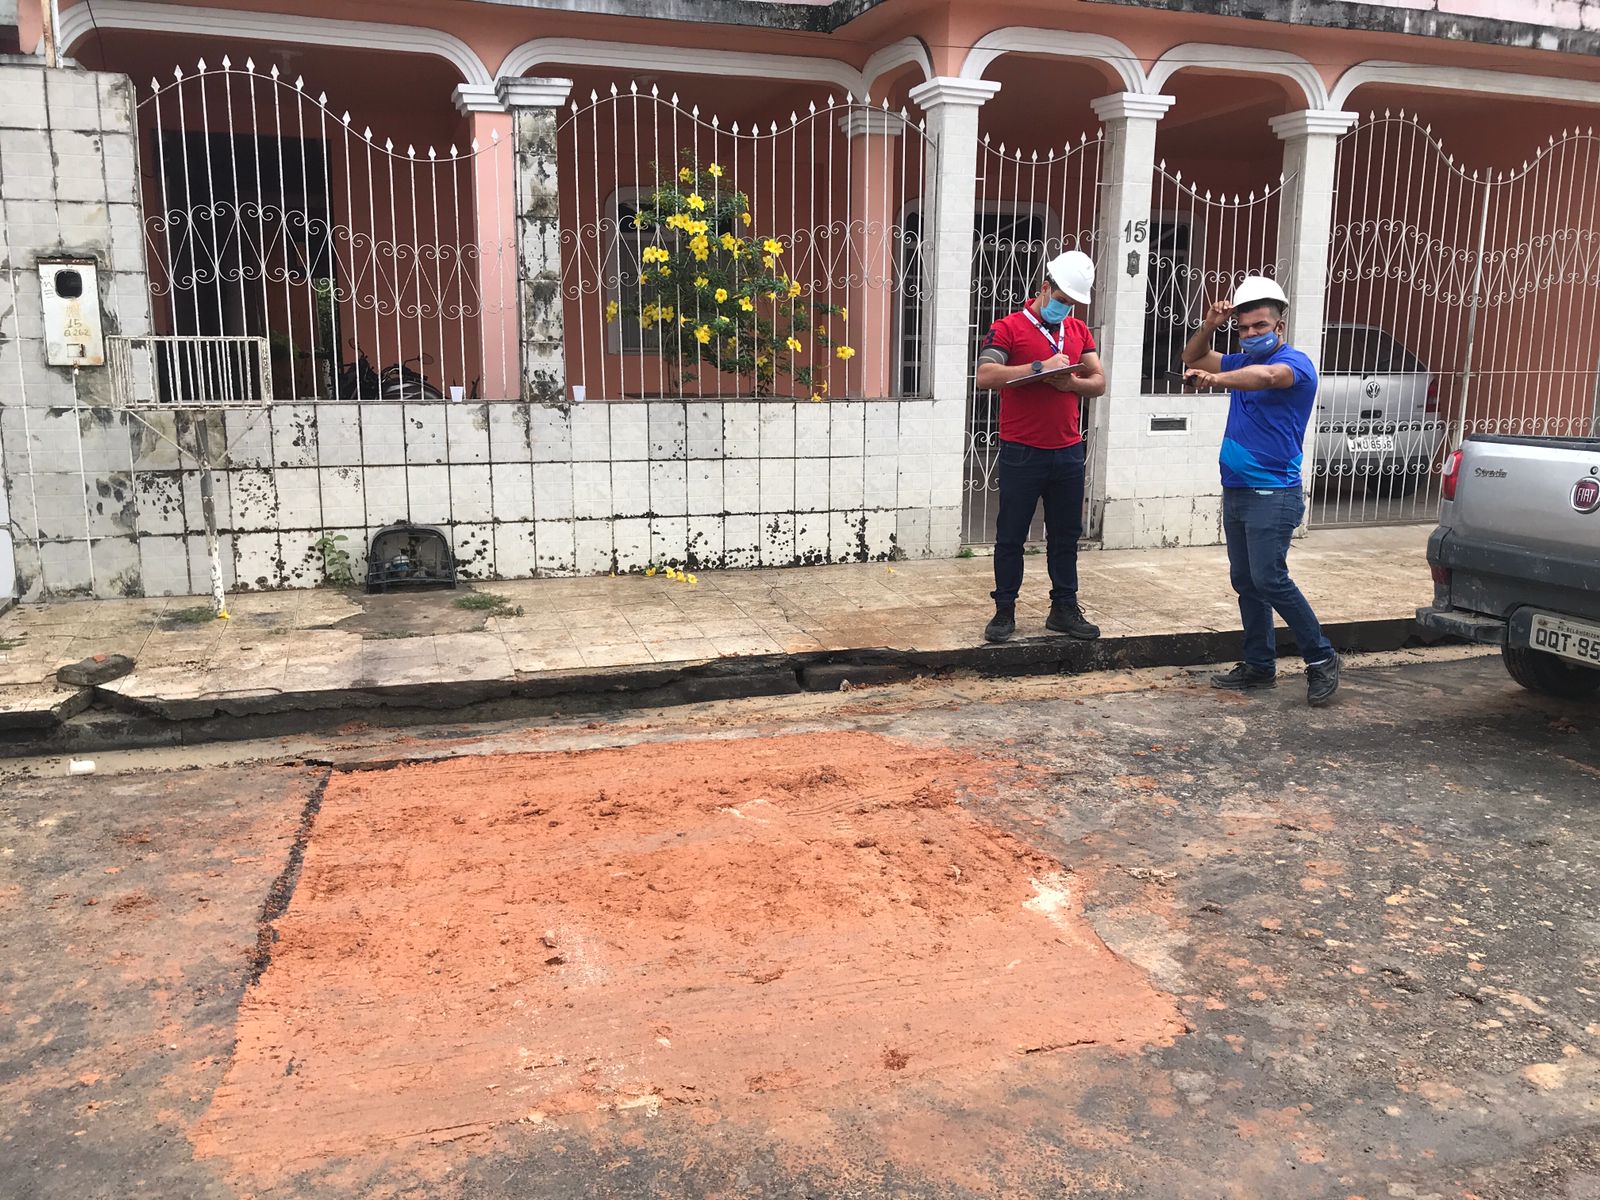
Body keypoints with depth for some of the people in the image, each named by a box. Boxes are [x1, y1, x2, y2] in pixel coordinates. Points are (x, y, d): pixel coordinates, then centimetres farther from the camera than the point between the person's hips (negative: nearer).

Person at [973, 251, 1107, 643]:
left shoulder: (1079, 331, 12)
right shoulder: (1009, 328, -5)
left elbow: (1099, 383, 9)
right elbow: (986, 376, -19)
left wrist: (1072, 382, -12)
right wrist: (1040, 368, -24)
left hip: (1068, 451, 5)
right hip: (1021, 452, -5)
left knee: (1066, 536, 11)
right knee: (1011, 536, 3)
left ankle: (1064, 609, 21)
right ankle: (1004, 611, 13)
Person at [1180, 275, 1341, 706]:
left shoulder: (1295, 363, -9)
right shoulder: (1242, 362, 15)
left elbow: (1267, 376, -32)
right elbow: (1192, 359, 24)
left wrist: (1216, 379, -47)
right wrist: (1209, 326, 6)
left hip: (1273, 495, -8)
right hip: (1236, 491, 8)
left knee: (1269, 580, -12)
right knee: (1245, 582, 9)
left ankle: (1321, 659, 2)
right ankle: (1259, 666, 17)